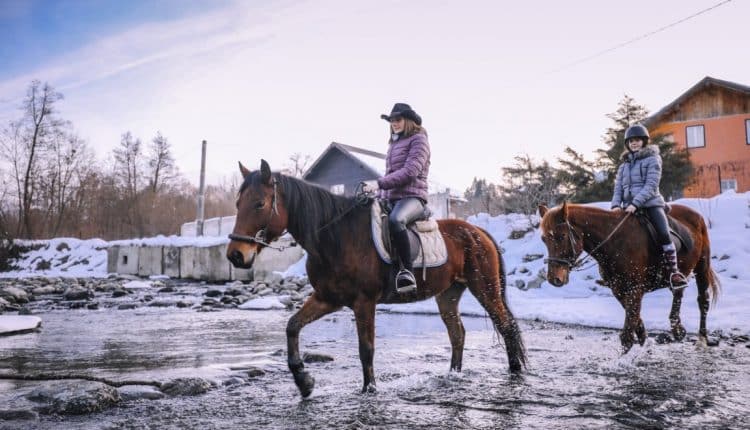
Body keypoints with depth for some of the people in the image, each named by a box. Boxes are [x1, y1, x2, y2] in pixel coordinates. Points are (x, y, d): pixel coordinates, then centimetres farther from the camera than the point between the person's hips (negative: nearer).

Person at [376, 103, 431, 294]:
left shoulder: (418, 139, -1)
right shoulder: (394, 143, 24)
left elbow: (410, 171, -14)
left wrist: (380, 183, -19)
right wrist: (380, 195, 10)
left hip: (412, 197, -9)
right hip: (390, 198, 9)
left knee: (395, 220, -40)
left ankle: (407, 272, -36)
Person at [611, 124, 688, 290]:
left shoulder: (652, 159, 3)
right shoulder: (624, 165, 19)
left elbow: (651, 185, -9)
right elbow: (618, 187, 12)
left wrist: (635, 203, -20)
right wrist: (616, 205, -7)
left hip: (650, 203, -5)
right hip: (629, 207, 5)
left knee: (663, 233, -22)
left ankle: (673, 271, -17)